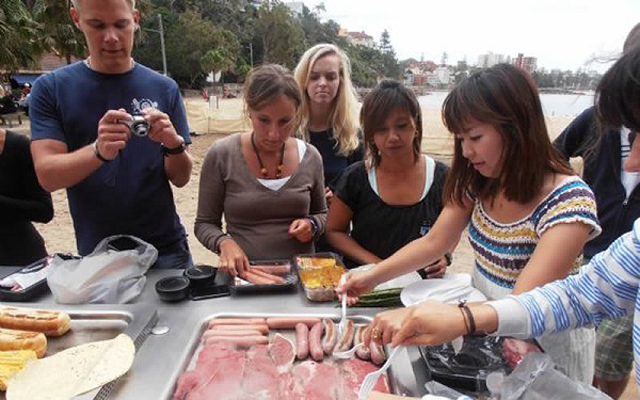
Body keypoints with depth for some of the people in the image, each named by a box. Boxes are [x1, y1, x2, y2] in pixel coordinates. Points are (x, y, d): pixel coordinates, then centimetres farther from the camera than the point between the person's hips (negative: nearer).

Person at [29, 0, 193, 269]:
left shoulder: (163, 88, -2)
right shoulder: (50, 88, -3)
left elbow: (181, 178, -3)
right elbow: (47, 175, -11)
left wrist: (174, 144, -24)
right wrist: (99, 151, -30)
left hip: (165, 250, 1)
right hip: (95, 254, 0)